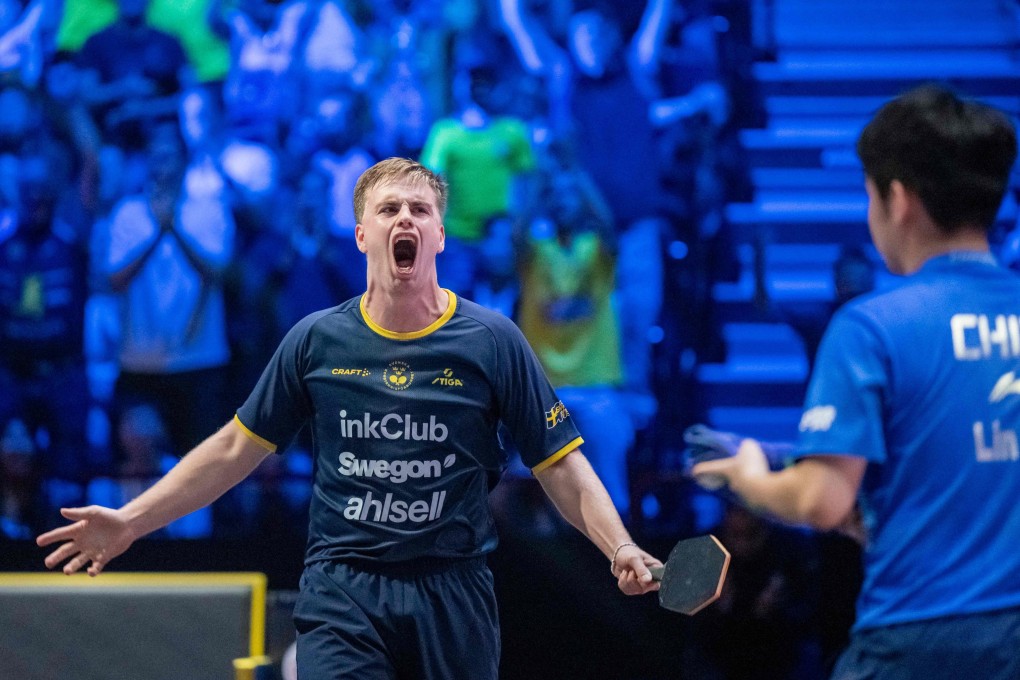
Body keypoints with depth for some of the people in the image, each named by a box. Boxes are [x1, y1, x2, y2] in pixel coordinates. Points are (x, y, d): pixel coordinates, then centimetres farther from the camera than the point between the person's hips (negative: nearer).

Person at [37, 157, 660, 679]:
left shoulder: (493, 342, -1)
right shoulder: (316, 341, 4)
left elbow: (562, 466, 1)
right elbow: (237, 447, 13)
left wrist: (620, 548, -15)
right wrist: (132, 521, 9)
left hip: (454, 596, 0)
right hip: (341, 596, 0)